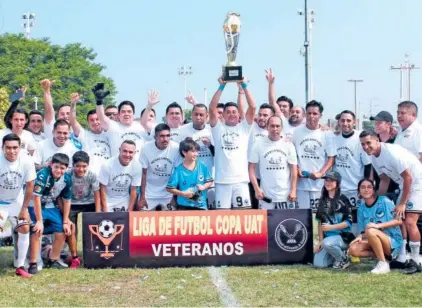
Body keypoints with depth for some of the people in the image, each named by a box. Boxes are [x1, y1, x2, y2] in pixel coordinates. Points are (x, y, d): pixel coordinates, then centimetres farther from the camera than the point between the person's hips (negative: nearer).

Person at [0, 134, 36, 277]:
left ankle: (20, 266, 3)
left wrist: (24, 209, -8)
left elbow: (30, 186, -11)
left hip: (17, 202, 2)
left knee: (24, 229, -9)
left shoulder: (27, 161, -21)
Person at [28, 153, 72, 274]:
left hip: (51, 207, 6)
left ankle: (54, 260, 19)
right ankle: (33, 264, -15)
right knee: (37, 231, -23)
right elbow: (36, 198, -27)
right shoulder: (43, 175, -28)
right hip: (35, 206, -6)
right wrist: (39, 220, -25)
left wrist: (65, 221, 2)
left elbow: (66, 200, 1)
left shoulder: (67, 179, -10)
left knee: (62, 231, 1)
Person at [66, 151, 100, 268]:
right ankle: (74, 258, 1)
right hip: (72, 204, -1)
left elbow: (97, 196, -11)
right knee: (71, 228, -16)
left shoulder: (92, 175, -20)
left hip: (89, 203, 1)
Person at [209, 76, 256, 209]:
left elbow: (252, 107, -1)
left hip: (241, 180, 0)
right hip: (222, 180, 0)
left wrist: (244, 86, -5)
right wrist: (221, 87, -6)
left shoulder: (244, 127, 9)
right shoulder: (218, 128, 9)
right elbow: (212, 108, -3)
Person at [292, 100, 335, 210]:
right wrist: (296, 169, -5)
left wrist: (320, 173, -12)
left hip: (320, 183, -1)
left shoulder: (326, 134, 1)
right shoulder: (297, 132, 5)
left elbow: (331, 158, 1)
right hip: (301, 182, 1)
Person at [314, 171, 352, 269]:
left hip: (343, 236, -6)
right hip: (327, 237, 6)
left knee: (327, 243, -37)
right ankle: (338, 253, 17)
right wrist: (320, 241, 2)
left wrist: (331, 227, -21)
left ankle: (343, 260, -8)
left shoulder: (343, 199, -6)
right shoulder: (323, 200, 12)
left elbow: (348, 222, -11)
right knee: (318, 264, -10)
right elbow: (320, 221, 11)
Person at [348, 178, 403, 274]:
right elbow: (363, 231, 8)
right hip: (375, 243, 5)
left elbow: (399, 221, -12)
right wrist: (361, 237, -16)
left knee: (371, 231, -33)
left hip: (393, 242, -5)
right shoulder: (361, 209, 7)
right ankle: (382, 255, -5)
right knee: (353, 249, -19)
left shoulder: (384, 201, -8)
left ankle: (383, 264, -20)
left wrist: (378, 225, -24)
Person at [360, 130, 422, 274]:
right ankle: (401, 259, 16)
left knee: (409, 222, -16)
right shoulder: (374, 157, 0)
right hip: (405, 186, 9)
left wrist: (402, 203, -18)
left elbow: (408, 178, -23)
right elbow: (384, 180, 13)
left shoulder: (392, 153, -26)